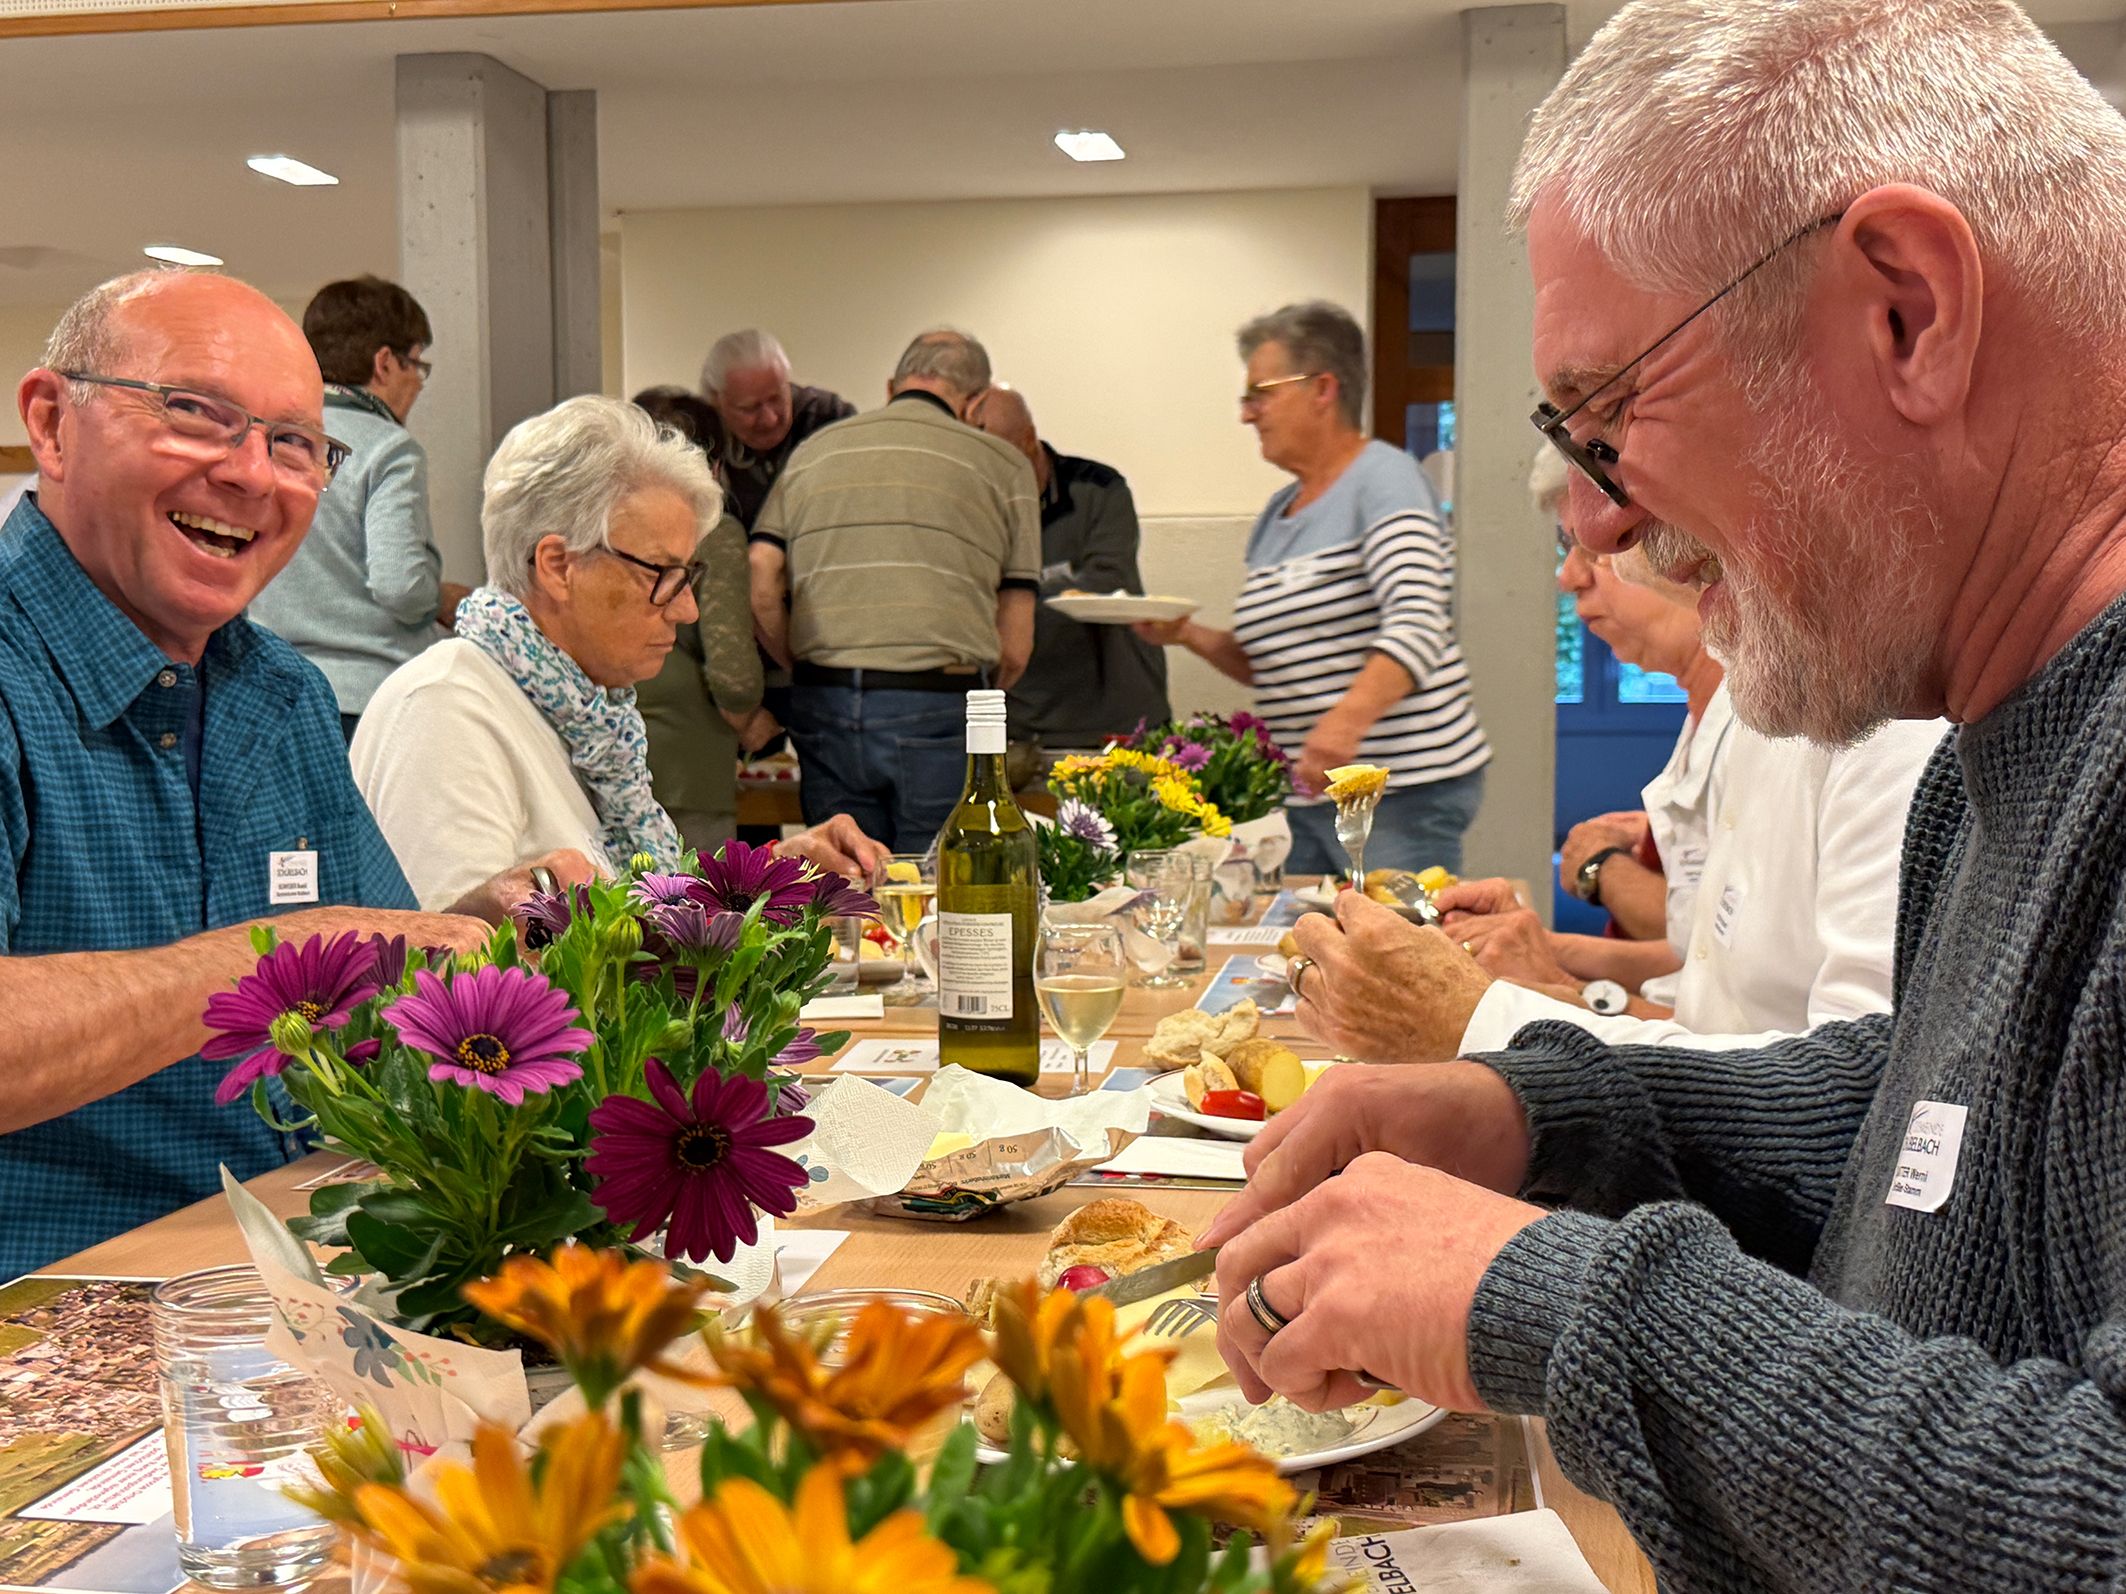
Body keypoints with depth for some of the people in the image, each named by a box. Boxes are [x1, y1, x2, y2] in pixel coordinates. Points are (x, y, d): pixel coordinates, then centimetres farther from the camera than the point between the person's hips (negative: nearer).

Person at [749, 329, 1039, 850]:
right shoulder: (1003, 464, 8)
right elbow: (1014, 648, 4)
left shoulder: (813, 451, 16)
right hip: (941, 704, -3)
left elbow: (759, 590, 6)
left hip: (823, 710, 3)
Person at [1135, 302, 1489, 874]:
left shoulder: (1384, 480, -8)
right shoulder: (1276, 513, 16)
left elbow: (1417, 626, -22)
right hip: (1310, 794, 7)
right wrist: (1190, 635, 5)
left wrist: (1348, 720, -36)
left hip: (1405, 791, -7)